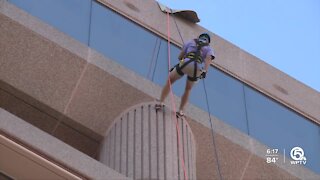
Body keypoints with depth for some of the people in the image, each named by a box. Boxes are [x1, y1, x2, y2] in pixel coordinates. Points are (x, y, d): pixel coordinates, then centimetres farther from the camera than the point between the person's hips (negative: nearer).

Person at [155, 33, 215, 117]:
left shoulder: (190, 42, 29)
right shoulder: (209, 49, 25)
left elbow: (179, 57, 29)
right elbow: (209, 58, 1)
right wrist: (205, 71, -12)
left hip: (185, 64, -1)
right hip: (196, 70, 1)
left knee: (169, 81, 22)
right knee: (188, 89, 28)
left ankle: (160, 103, 8)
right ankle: (180, 111, 23)